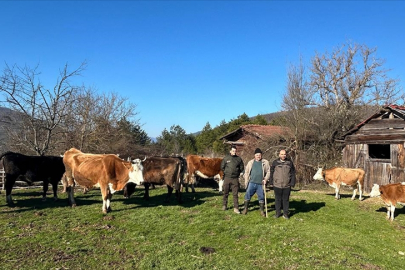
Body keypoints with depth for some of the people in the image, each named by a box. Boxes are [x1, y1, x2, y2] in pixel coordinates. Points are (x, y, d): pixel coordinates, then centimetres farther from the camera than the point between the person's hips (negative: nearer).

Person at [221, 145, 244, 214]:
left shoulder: (239, 159, 3)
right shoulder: (226, 158, 1)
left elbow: (242, 168, 14)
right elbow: (222, 167, 11)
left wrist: (237, 173, 10)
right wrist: (226, 172, 10)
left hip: (235, 179, 0)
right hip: (227, 178, 0)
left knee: (235, 194, -1)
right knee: (226, 193, 11)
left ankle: (236, 208, 1)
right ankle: (224, 205, 26)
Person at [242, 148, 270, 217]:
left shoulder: (265, 162, 4)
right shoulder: (250, 162, 8)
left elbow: (268, 172, 3)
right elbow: (246, 172, 9)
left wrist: (266, 179, -9)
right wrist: (246, 181, 3)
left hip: (261, 184, -1)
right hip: (252, 183, 1)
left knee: (261, 197, 6)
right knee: (247, 195, 2)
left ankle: (262, 211, 19)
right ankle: (245, 209, 14)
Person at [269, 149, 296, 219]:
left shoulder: (290, 162, 3)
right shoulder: (275, 162, 1)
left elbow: (293, 174, 6)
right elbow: (271, 173, 5)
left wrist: (292, 183, 0)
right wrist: (271, 182, 2)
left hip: (287, 185, 0)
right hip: (277, 185, 0)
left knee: (286, 199, 8)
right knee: (278, 199, 9)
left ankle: (285, 213, 19)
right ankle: (278, 213, 21)